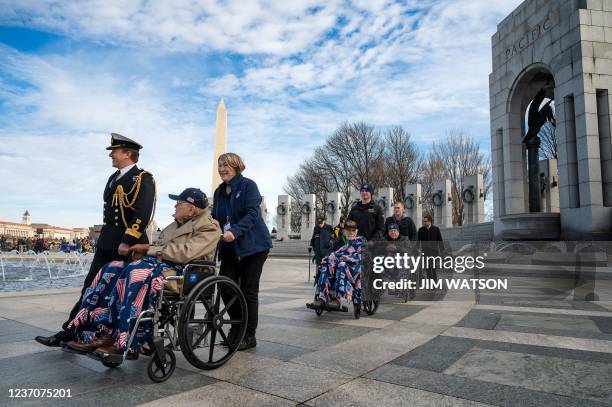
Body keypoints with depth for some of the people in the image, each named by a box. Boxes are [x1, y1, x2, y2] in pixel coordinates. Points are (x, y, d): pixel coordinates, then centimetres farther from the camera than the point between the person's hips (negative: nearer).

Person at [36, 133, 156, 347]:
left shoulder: (143, 179, -10)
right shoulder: (113, 178, 18)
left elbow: (143, 214, -20)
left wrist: (127, 242, -23)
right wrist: (105, 238, 18)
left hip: (128, 244, -8)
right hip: (106, 242, 8)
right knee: (91, 287, 10)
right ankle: (69, 332, 18)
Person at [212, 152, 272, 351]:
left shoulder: (248, 185, -7)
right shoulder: (219, 191, 13)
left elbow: (252, 214, -18)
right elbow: (215, 218, 14)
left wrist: (234, 231, -31)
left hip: (253, 246, -6)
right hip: (230, 247, 6)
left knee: (248, 290, 0)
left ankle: (249, 336, 13)